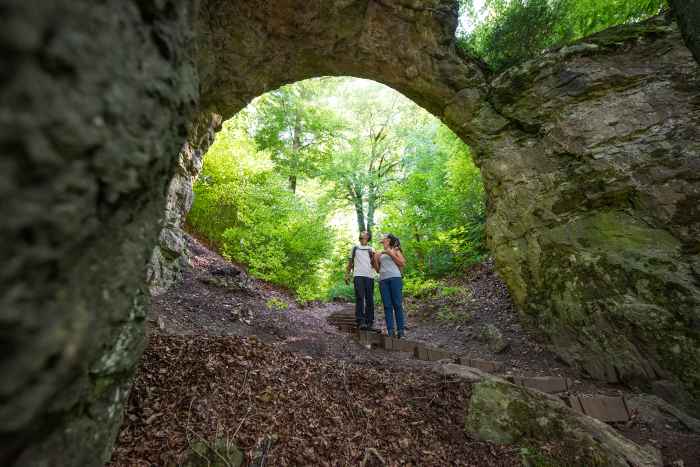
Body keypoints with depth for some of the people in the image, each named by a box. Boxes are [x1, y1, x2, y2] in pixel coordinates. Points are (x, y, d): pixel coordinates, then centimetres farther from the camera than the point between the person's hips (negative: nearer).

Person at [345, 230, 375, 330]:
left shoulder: (371, 250, 20)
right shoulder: (355, 248, 20)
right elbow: (350, 262, 19)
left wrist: (373, 256, -7)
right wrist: (347, 275, 9)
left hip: (369, 276, 1)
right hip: (358, 275, -1)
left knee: (369, 299, -1)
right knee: (360, 298, -14)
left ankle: (369, 322, 3)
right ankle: (361, 321, -18)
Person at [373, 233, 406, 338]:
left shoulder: (395, 249, 14)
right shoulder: (380, 254, 24)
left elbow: (403, 264, 2)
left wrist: (391, 254, -3)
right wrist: (375, 259, 7)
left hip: (395, 278, -4)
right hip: (383, 280, 4)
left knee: (397, 304, -7)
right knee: (387, 306, -2)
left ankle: (400, 329, -4)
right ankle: (390, 330, -3)